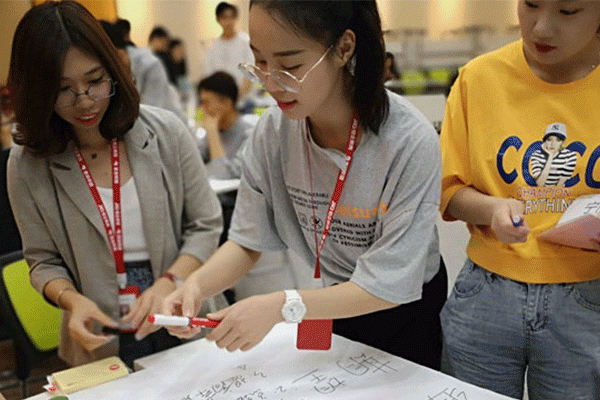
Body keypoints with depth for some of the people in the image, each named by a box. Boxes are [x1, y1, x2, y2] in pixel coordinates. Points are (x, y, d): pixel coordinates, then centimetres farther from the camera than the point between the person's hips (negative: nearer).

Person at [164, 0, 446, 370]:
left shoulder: (410, 142, -31)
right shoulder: (273, 132, -17)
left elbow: (389, 287, -28)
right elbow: (247, 243, -10)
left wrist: (283, 306, -38)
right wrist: (199, 283, -30)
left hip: (406, 311, -3)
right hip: (333, 307, 4)